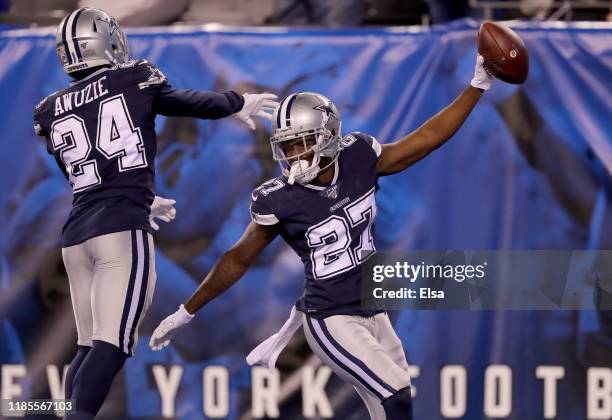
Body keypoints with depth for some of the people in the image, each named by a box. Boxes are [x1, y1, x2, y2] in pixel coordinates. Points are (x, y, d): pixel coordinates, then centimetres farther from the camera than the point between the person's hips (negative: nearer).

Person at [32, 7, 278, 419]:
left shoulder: (53, 113, 14)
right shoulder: (134, 81, 1)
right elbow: (191, 103, 17)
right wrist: (238, 103, 37)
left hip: (77, 232, 6)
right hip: (122, 231, -6)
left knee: (90, 346, 14)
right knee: (111, 344, -12)